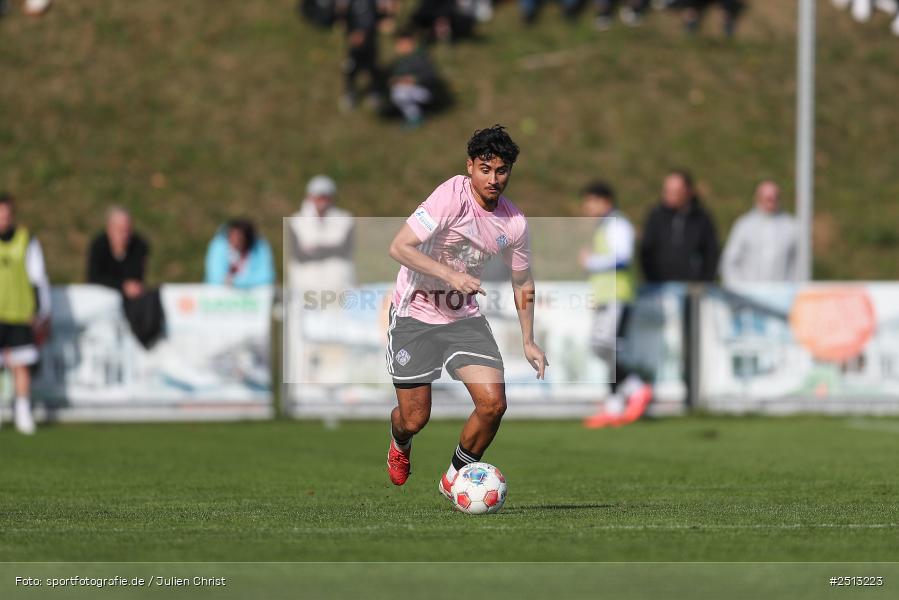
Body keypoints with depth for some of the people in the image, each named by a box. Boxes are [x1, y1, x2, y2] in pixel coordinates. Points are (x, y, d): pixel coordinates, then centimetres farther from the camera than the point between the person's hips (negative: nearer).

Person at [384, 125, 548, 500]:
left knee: (493, 403, -14)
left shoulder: (514, 223, -2)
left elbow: (522, 282, 14)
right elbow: (399, 248, -24)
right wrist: (450, 275, -33)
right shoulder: (453, 195, -20)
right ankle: (400, 443, 40)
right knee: (414, 419, -1)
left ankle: (454, 478, 11)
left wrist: (528, 341, 13)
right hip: (415, 315, -4)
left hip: (464, 318, 4)